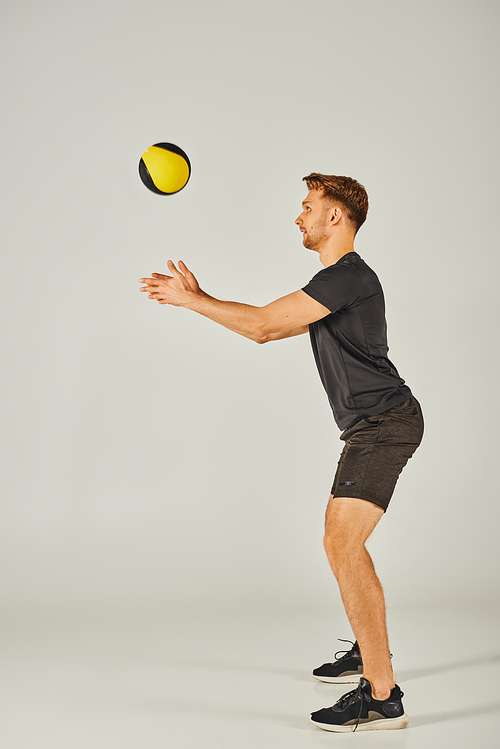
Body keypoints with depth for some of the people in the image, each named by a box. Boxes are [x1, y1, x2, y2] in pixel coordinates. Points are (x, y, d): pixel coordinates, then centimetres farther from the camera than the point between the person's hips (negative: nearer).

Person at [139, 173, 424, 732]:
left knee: (342, 541, -20)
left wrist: (195, 300, -6)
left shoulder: (348, 275, -14)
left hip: (384, 422, -11)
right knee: (342, 539, 20)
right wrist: (197, 298, 19)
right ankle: (369, 651, 35)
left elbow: (263, 324, -17)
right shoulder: (337, 279, 20)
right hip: (372, 426, 11)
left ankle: (382, 696, -19)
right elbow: (267, 329, 23)